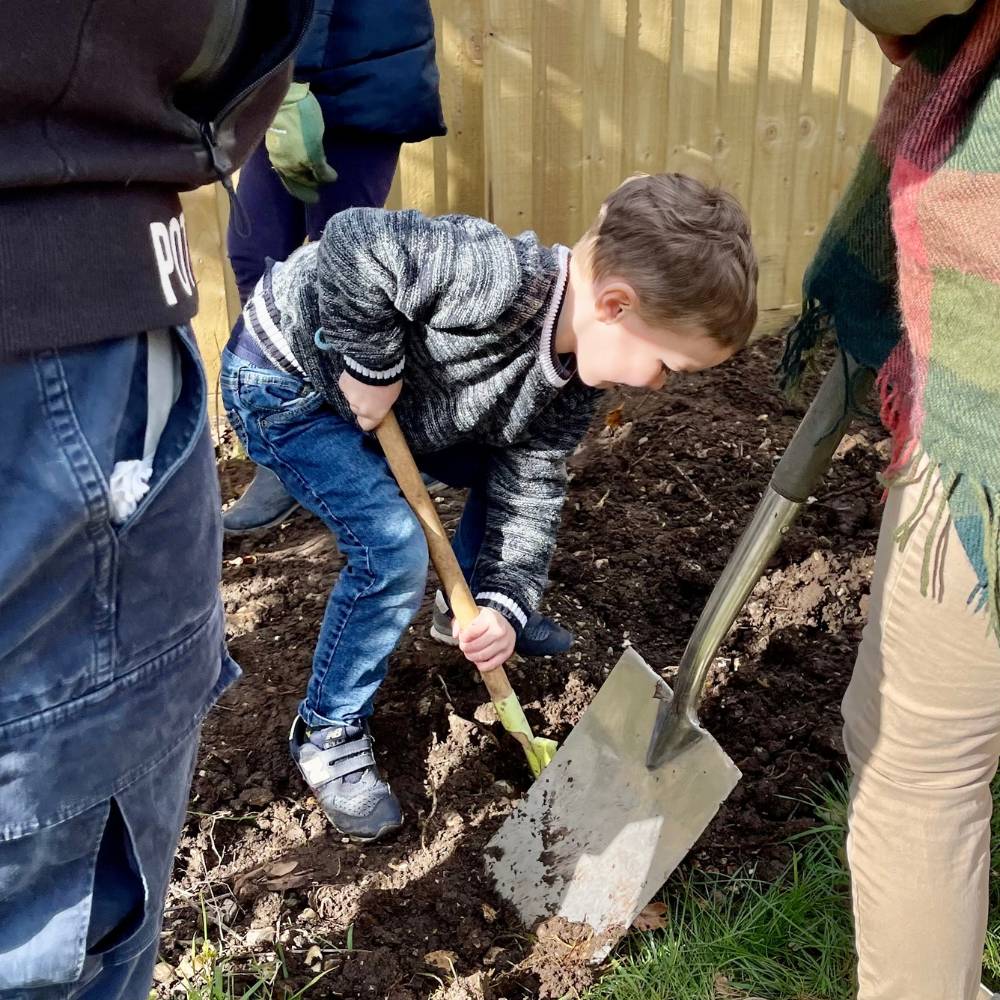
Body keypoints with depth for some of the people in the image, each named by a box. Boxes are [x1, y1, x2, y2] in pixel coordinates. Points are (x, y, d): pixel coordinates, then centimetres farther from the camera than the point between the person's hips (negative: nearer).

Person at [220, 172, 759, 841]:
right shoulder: (498, 282, -38)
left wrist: (505, 601, -15)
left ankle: (469, 608, 34)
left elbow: (530, 485, -5)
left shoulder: (573, 383, -10)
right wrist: (372, 365, -31)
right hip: (287, 379, -8)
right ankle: (329, 734, 4)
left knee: (515, 465, 10)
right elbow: (354, 243, -39)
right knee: (393, 550, -19)